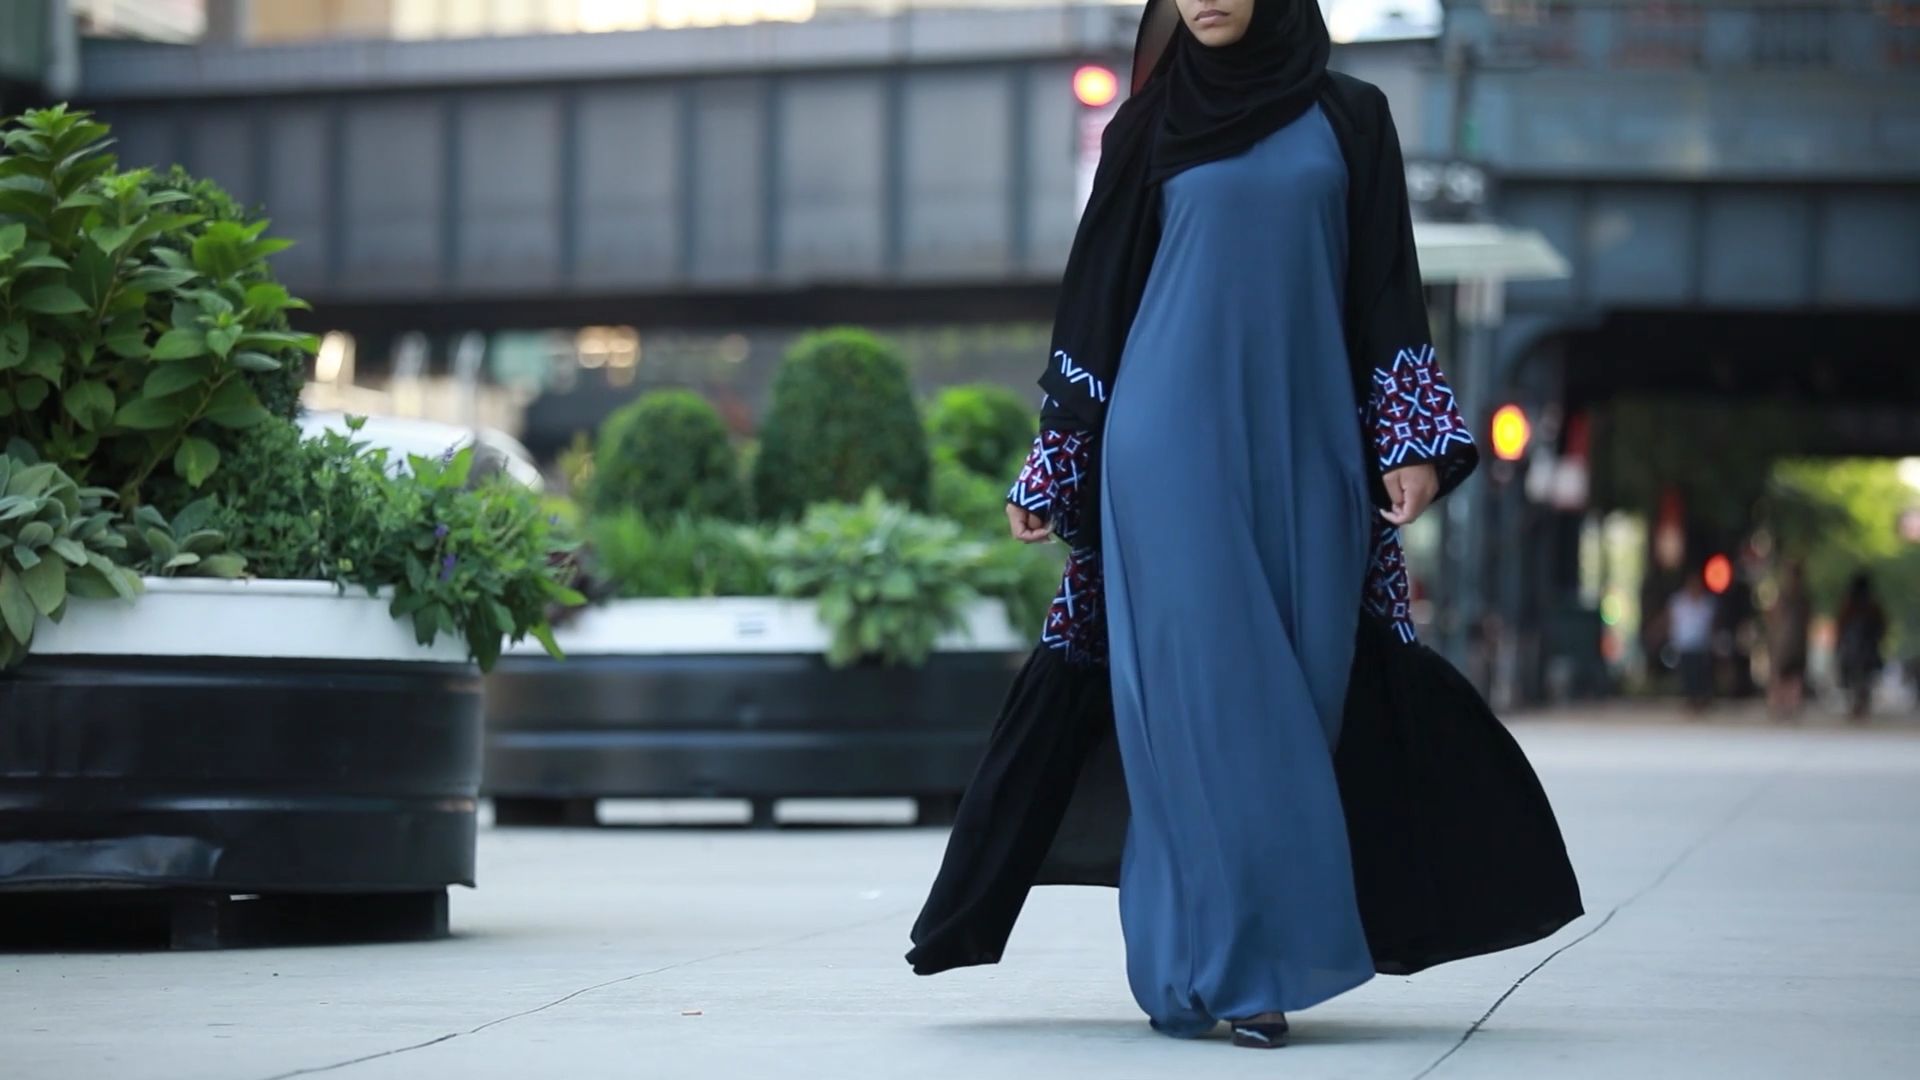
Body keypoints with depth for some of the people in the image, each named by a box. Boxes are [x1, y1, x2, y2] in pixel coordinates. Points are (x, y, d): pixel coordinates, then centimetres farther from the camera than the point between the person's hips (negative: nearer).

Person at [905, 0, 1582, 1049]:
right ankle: (1236, 965, -5)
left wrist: (1410, 442, -2)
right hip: (1176, 446, -2)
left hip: (1304, 451, 2)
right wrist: (1051, 472, 6)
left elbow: (1387, 294, 8)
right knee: (1208, 690, -8)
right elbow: (1097, 297, 9)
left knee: (1292, 694, 1)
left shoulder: (1349, 119, 9)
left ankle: (1194, 961, 10)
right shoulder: (1149, 128, 8)